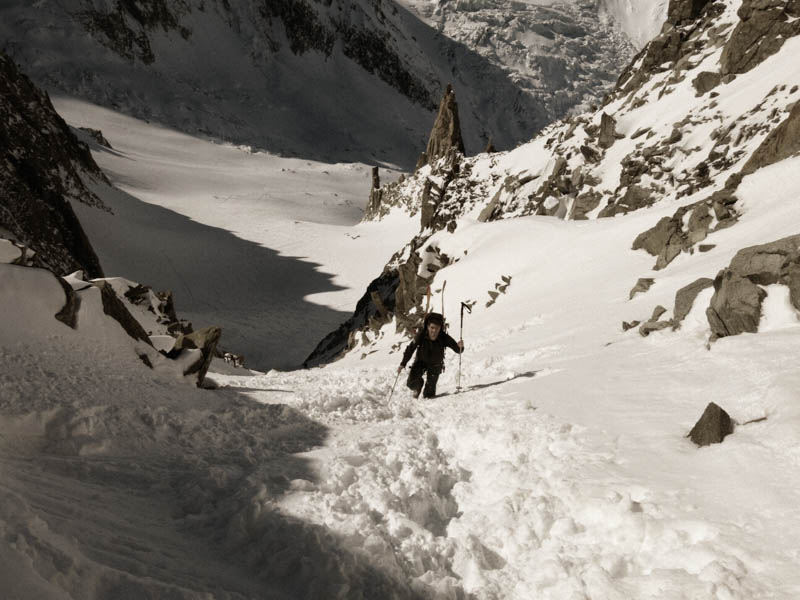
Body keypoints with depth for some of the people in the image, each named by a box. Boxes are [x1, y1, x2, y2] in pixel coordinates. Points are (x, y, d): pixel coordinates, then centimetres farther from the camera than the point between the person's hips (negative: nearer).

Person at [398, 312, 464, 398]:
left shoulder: (444, 338, -28)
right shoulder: (421, 335, -28)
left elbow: (457, 349, -25)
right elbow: (410, 349, -19)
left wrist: (460, 346, -49)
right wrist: (403, 364, -20)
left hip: (435, 365, 0)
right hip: (421, 361, 0)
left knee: (430, 389, -3)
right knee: (411, 383, -9)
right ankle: (418, 385, 27)